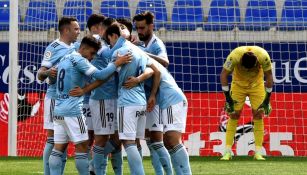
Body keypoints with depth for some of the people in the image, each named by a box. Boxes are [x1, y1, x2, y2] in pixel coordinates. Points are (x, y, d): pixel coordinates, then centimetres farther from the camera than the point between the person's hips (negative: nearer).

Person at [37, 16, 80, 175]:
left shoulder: (76, 48, 12)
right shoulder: (54, 48, -8)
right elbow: (40, 74, -12)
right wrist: (47, 72, -35)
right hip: (55, 97, -7)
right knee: (53, 138, -7)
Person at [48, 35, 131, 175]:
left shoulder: (64, 59, 17)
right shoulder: (78, 60, -9)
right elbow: (99, 75, -17)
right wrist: (116, 64, -12)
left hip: (59, 110, 8)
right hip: (73, 110, -8)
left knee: (58, 148, 4)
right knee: (82, 147, -3)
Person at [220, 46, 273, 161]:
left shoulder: (263, 57, -30)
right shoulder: (234, 56, -33)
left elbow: (269, 76, -14)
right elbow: (224, 74, -21)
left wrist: (267, 99, -12)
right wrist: (228, 98, -21)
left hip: (256, 84, 1)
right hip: (238, 83, -1)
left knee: (258, 114, -8)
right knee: (234, 114, -7)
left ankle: (258, 153, -5)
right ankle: (227, 152, -4)